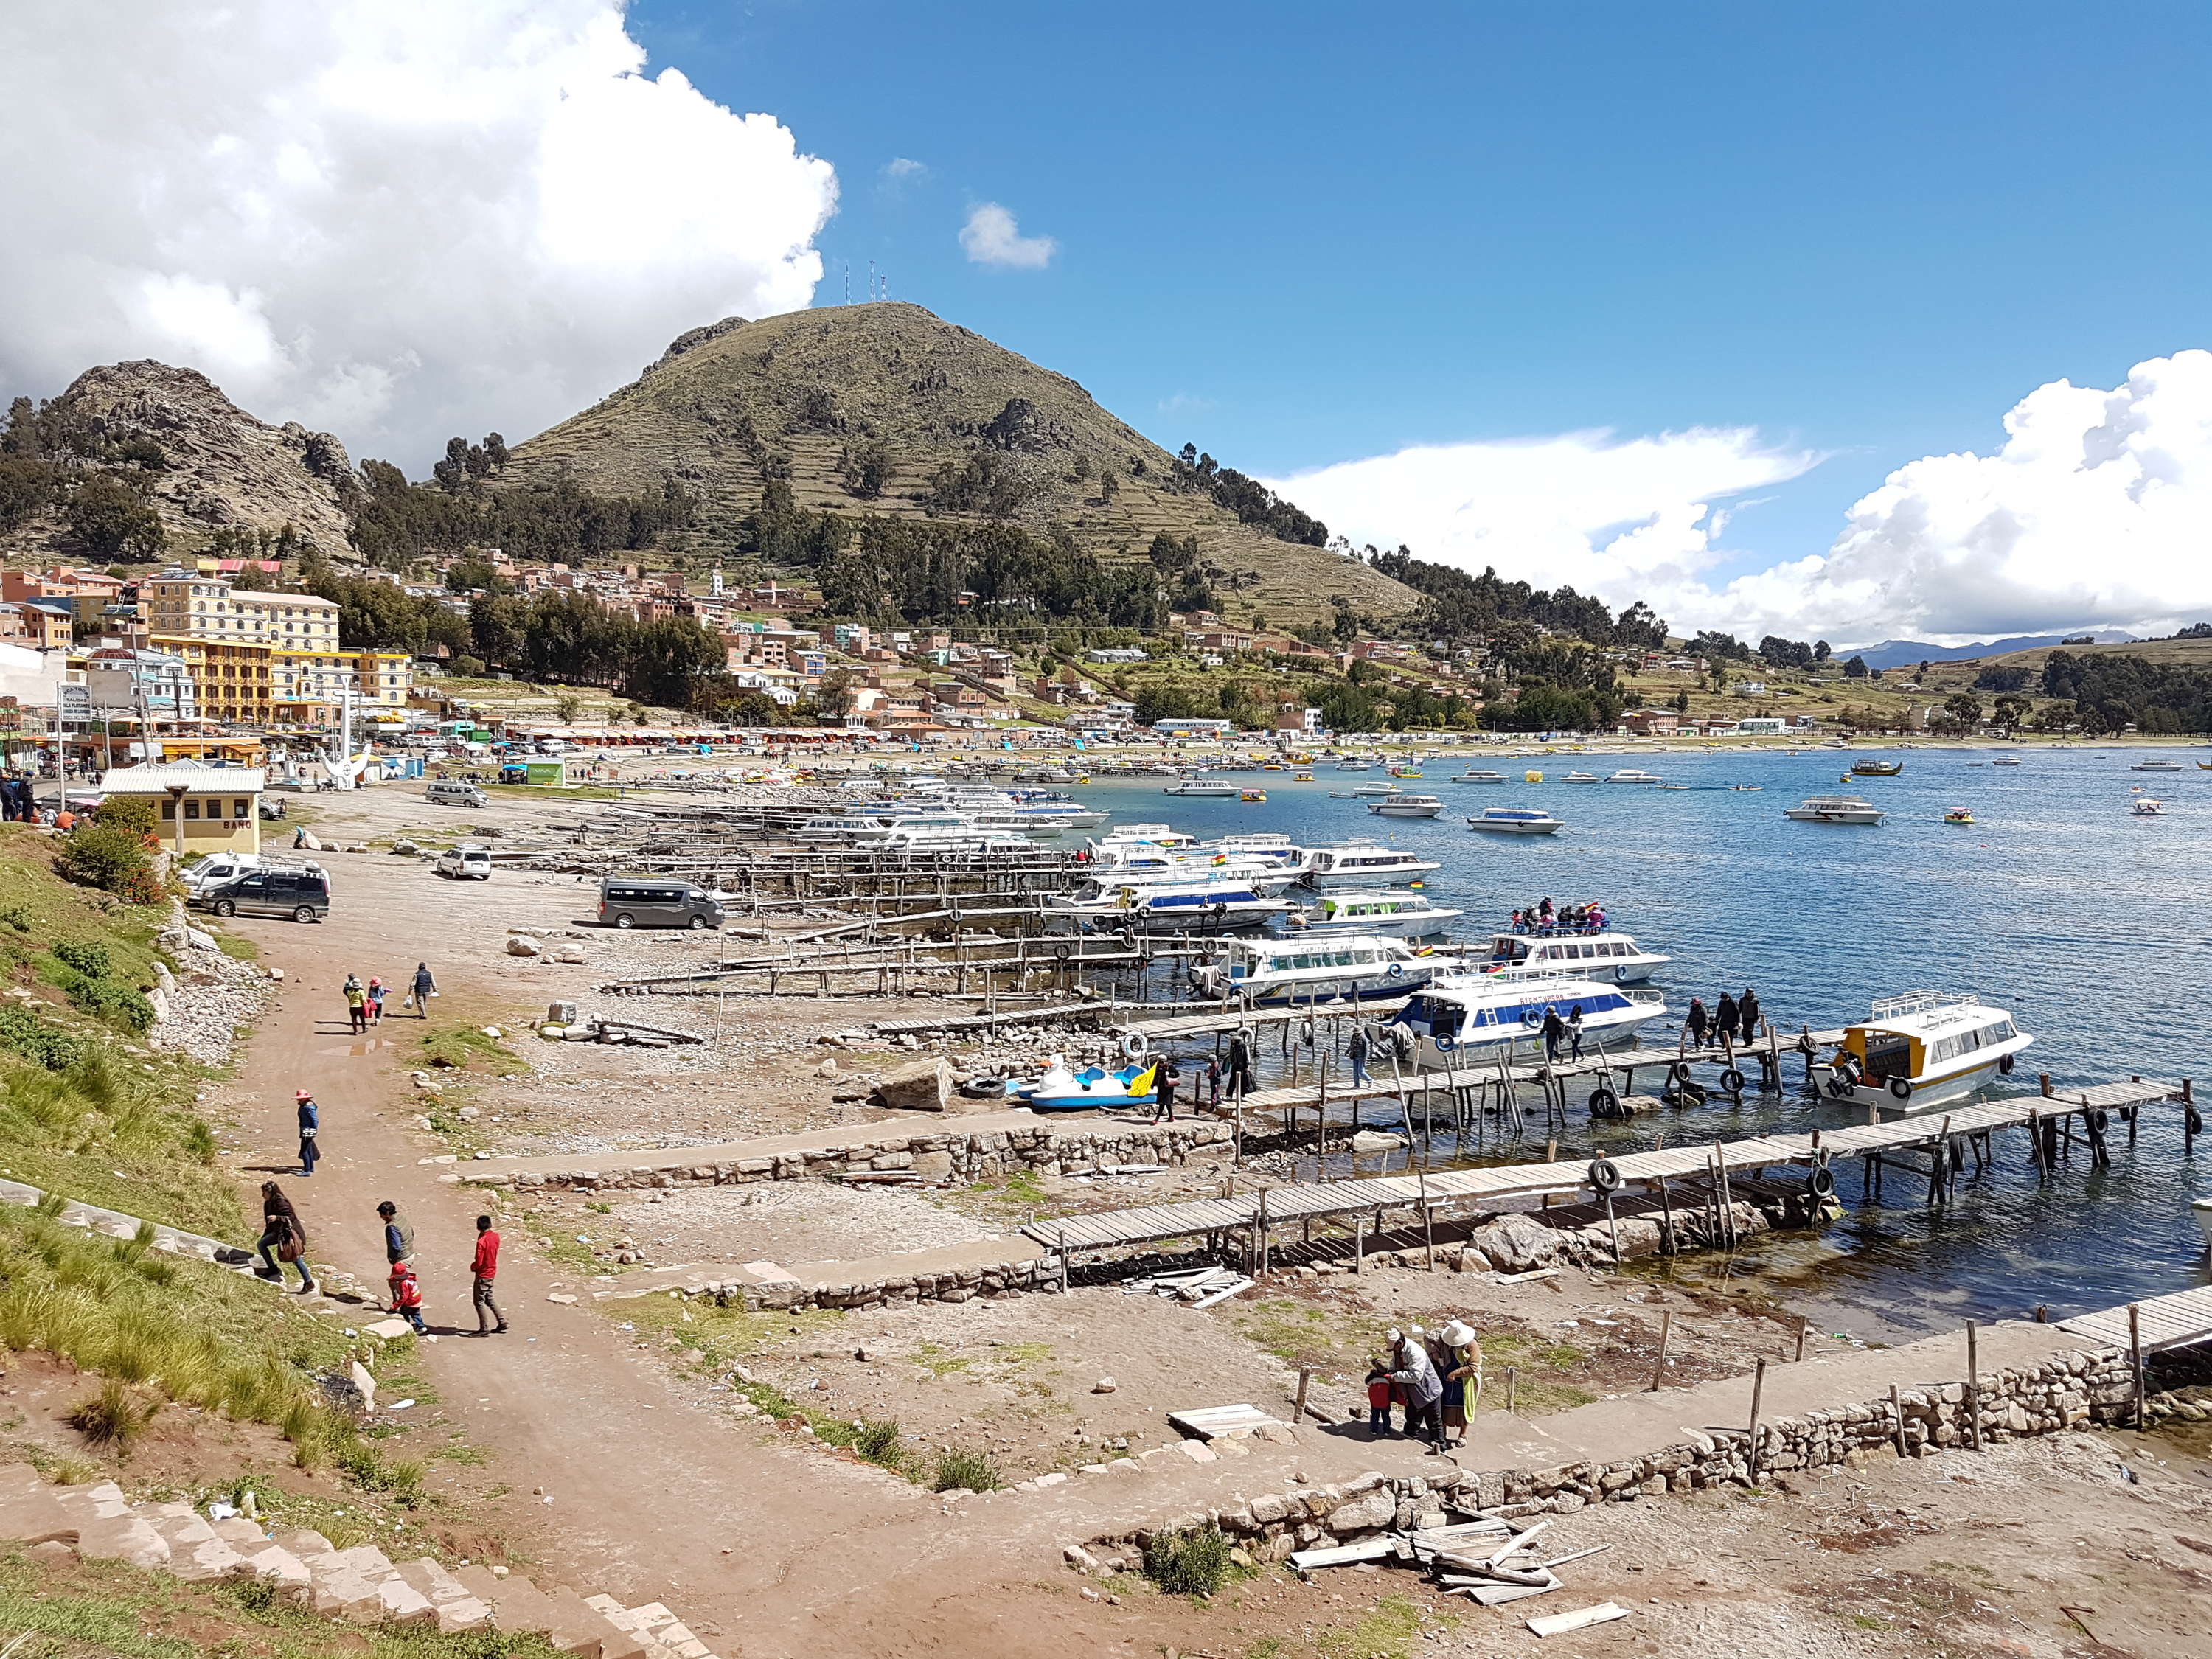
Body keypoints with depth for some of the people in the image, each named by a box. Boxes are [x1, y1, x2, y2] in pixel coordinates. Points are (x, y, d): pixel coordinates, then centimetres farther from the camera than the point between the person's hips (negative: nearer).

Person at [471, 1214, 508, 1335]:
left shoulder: (481, 1241, -24)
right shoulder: (496, 1236, -2)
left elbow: (479, 1262, -24)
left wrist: (472, 1266, 0)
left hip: (483, 1275, -8)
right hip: (492, 1272, 8)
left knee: (479, 1301, 5)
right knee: (489, 1299, 21)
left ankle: (484, 1329, 11)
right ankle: (502, 1322, 20)